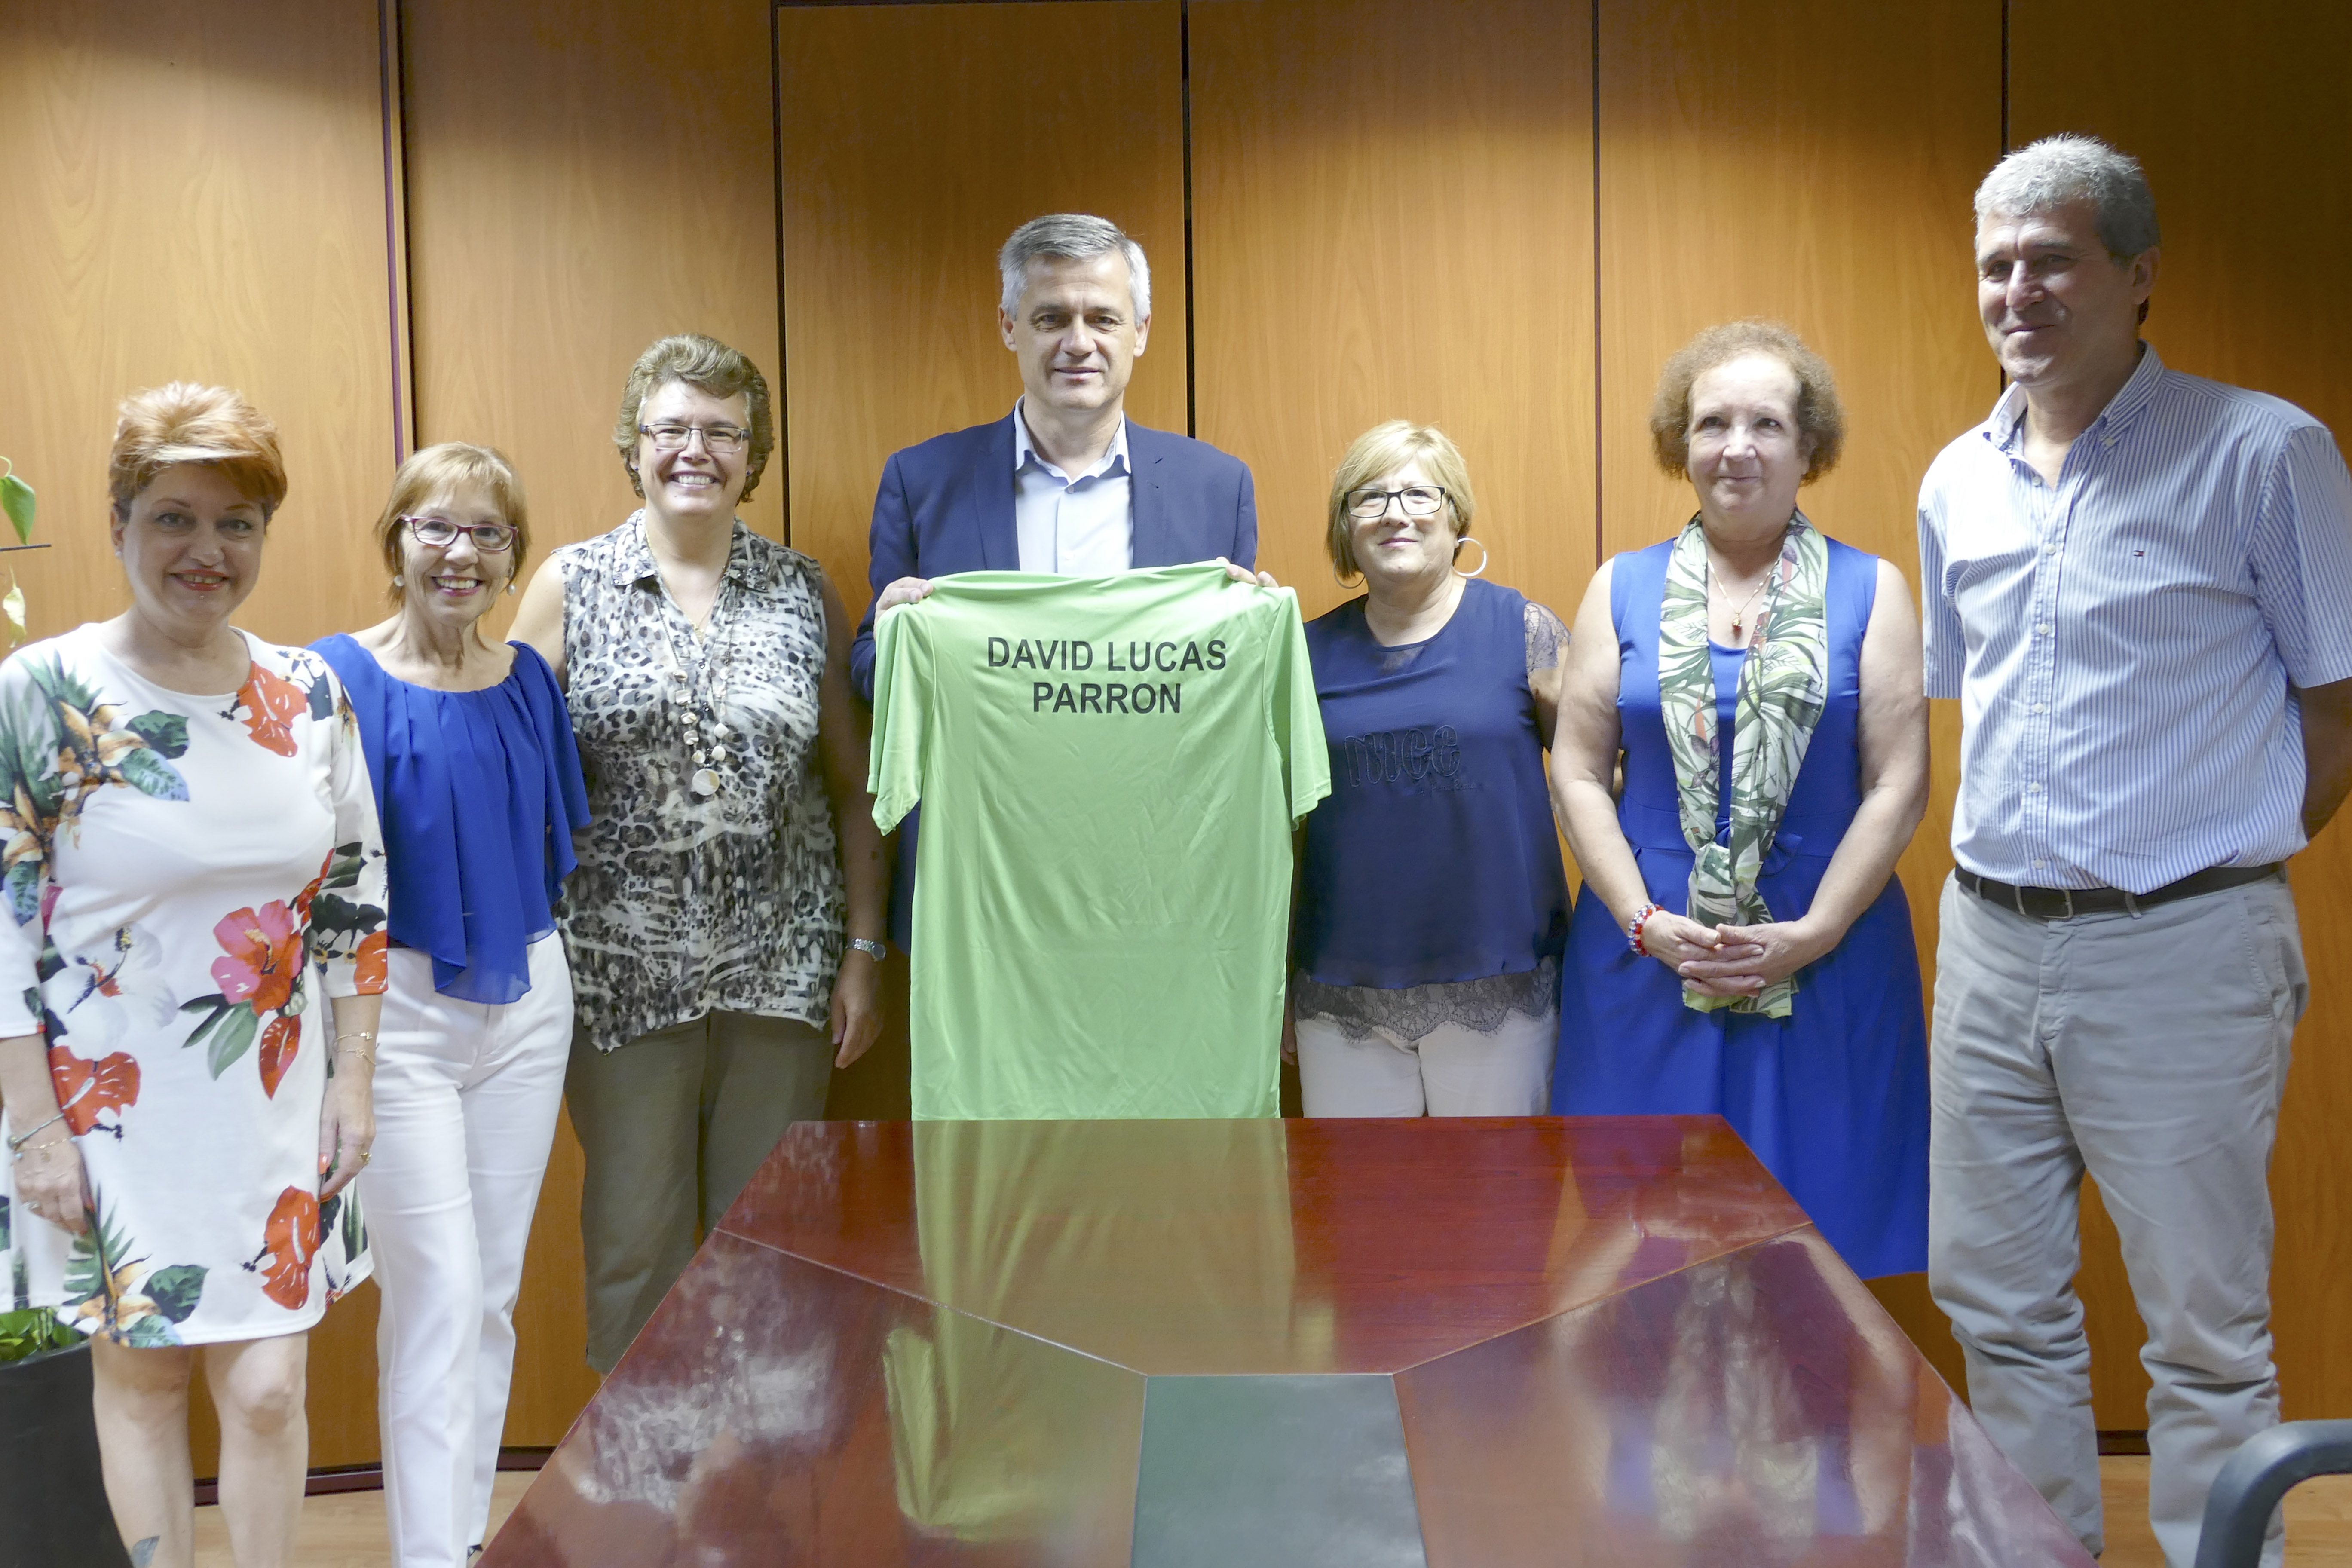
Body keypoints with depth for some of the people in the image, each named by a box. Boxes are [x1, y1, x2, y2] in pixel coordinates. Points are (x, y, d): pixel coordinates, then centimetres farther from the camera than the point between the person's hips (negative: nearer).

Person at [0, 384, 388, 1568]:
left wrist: (352, 1079, 6)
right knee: (140, 1375, 11)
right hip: (114, 1110, -2)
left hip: (276, 1107, 3)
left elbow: (355, 895, 9)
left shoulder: (310, 694, 2)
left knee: (269, 1389, 4)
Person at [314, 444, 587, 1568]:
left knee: (494, 1292, 13)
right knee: (436, 1290, -6)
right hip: (396, 1009, -5)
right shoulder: (340, 678, -9)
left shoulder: (528, 680, 4)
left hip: (527, 1003, 5)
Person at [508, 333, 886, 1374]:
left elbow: (852, 788, 7)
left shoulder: (804, 594, 5)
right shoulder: (570, 587, 2)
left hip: (782, 968, 1)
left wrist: (864, 952, 2)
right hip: (622, 968, -1)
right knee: (634, 1236, 8)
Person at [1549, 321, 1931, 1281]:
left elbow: (1899, 785, -1)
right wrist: (1645, 922, -8)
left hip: (1825, 966, -1)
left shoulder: (1871, 592, 4)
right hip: (1649, 959, 1)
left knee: (1812, 1228, 4)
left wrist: (1811, 935, -10)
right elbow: (1578, 774, 3)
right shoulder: (1623, 590, 7)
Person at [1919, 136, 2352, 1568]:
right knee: (1997, 1302, 15)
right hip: (1990, 940, 6)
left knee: (2206, 1332, 4)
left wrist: (2220, 854, 0)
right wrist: (2017, 859, 12)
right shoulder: (1959, 483, 10)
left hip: (2178, 952, -6)